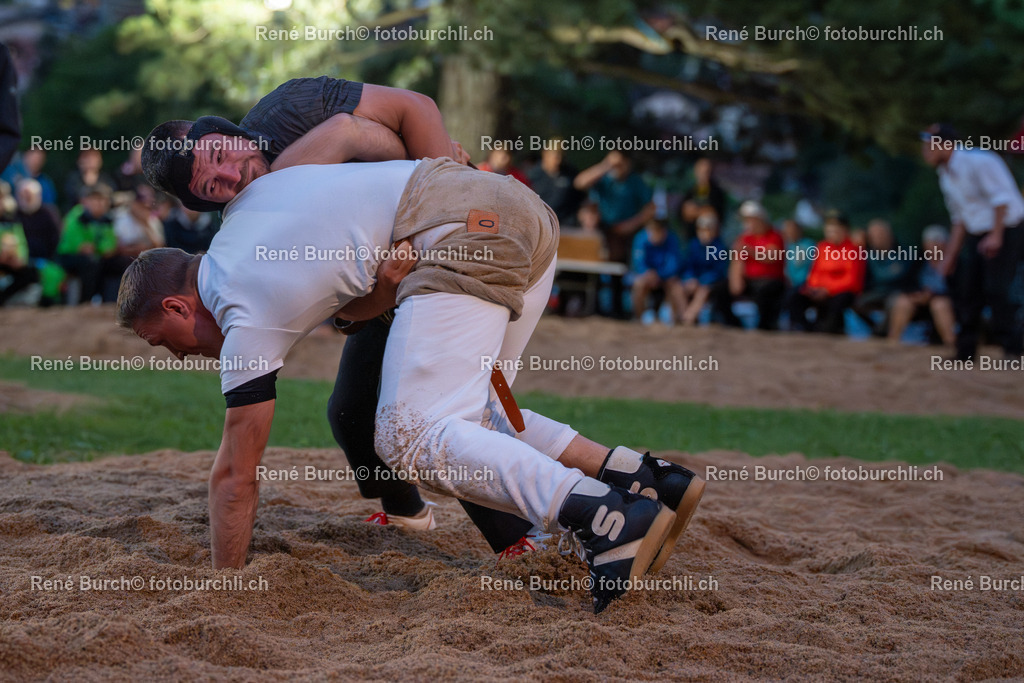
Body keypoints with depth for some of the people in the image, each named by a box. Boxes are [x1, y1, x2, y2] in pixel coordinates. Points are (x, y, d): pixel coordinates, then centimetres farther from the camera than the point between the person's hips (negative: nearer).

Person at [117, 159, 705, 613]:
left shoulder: (247, 319, 1)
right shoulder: (242, 207, 24)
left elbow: (235, 477, 5)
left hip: (468, 229, -10)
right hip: (519, 209, 10)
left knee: (411, 438, -12)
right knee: (468, 415, 17)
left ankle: (607, 518, -31)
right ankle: (649, 479, 5)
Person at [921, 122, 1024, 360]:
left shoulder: (978, 162, -16)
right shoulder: (945, 174, 11)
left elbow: (1001, 197, -20)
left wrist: (996, 236, -24)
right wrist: (952, 253, 17)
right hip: (976, 237, 9)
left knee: (996, 289, -16)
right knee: (967, 291, 4)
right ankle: (965, 353, 11)